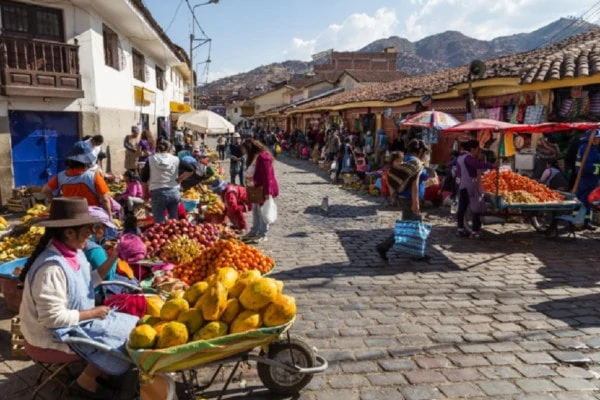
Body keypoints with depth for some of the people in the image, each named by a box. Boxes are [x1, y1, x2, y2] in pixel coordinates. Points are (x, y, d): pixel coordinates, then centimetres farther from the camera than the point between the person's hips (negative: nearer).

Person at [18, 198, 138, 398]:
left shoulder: (74, 252, -4)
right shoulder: (52, 267, -32)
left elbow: (87, 283, 8)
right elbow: (53, 318, -29)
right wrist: (92, 313, -18)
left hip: (74, 321, 9)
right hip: (52, 335, -9)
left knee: (127, 327, 7)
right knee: (119, 340, -7)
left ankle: (99, 371, 21)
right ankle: (86, 381, 13)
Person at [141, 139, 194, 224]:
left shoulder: (151, 159, 2)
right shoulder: (176, 159, 5)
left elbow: (144, 179, 3)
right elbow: (190, 170, 0)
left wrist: (146, 193, 16)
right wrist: (179, 180, 8)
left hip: (157, 193, -2)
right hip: (174, 192, 2)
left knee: (159, 223, 3)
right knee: (174, 221, 13)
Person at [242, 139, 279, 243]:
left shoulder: (263, 157, -21)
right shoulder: (253, 157, 12)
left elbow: (267, 176, -24)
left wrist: (267, 192, -25)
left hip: (263, 189, -10)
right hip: (256, 189, 10)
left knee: (262, 211, -3)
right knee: (255, 211, 17)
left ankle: (263, 234, 7)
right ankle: (254, 231, 28)